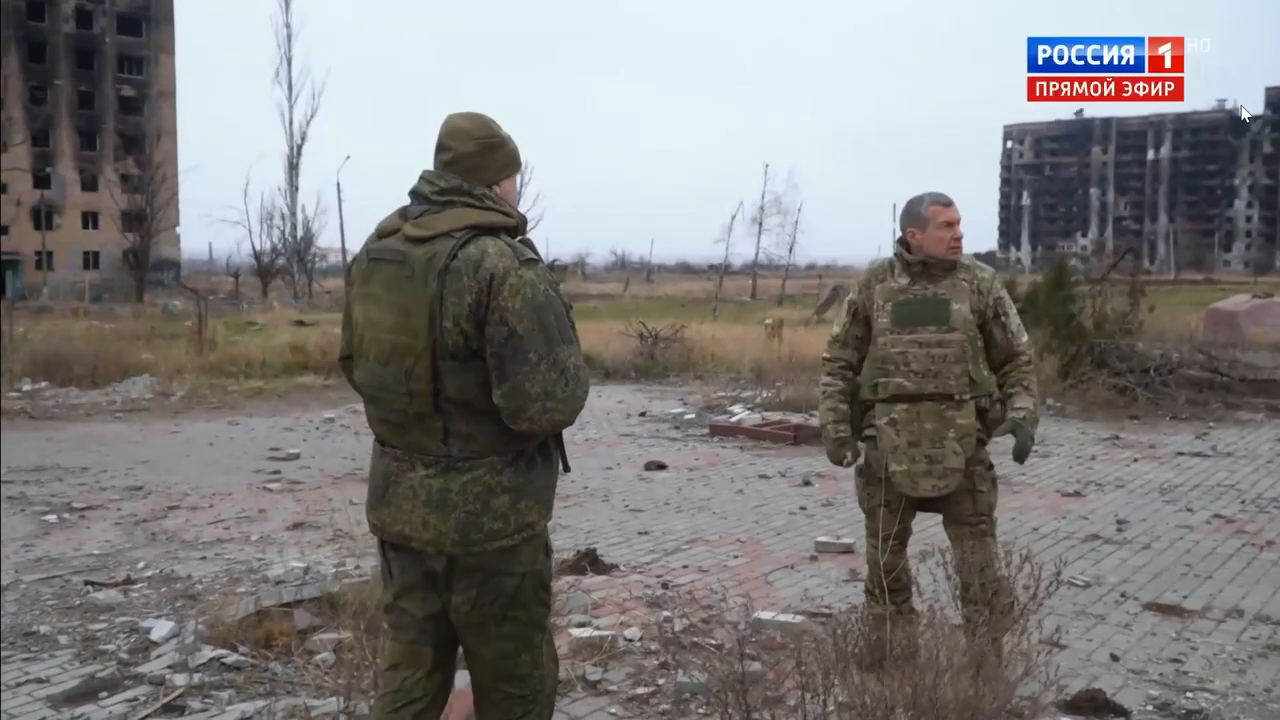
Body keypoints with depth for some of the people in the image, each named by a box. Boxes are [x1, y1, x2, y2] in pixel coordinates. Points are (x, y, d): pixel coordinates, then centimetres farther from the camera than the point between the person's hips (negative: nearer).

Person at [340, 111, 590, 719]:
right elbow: (547, 404, -23)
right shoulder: (505, 266, -20)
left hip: (397, 500, 7)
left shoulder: (376, 251, 4)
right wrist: (571, 373, -2)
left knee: (411, 670, 19)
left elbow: (355, 366, 14)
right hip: (489, 513, -7)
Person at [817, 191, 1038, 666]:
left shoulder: (980, 284, 2)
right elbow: (839, 362, 6)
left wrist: (1023, 414, -9)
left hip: (961, 448, -1)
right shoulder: (874, 286, 2)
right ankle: (886, 660, 29)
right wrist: (834, 424, -4)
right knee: (885, 560, 12)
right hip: (889, 447, 1)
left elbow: (1016, 358, 6)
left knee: (979, 565, 3)